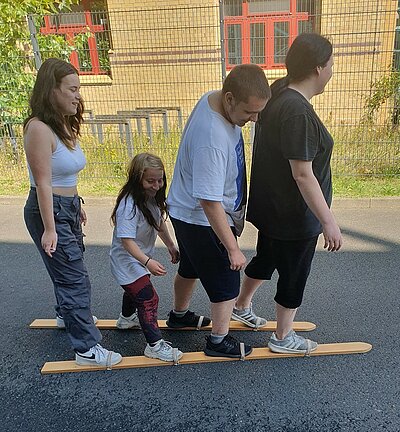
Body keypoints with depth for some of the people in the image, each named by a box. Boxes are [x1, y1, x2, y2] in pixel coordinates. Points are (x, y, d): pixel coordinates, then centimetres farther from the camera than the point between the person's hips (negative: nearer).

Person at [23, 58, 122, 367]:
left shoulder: (65, 125, 7)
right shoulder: (39, 128, -21)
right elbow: (43, 182, -23)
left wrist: (77, 207, 20)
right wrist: (49, 228, -22)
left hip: (68, 207, 9)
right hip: (49, 211, -9)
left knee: (68, 268, 25)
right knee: (75, 278, -5)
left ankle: (67, 315, 49)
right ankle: (87, 348, 6)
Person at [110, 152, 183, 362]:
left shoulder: (153, 197, -5)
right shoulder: (129, 205, -32)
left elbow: (159, 223, 11)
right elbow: (127, 241, -35)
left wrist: (171, 246, 14)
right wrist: (148, 262, -44)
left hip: (140, 258, 10)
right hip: (127, 261, -10)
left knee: (135, 289, 30)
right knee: (148, 299, -12)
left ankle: (126, 319, 57)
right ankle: (155, 345, 0)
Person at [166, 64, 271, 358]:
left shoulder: (214, 99, -7)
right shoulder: (212, 141, -37)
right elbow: (210, 203, -34)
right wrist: (233, 248, -25)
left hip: (187, 213, 10)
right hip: (202, 221, -10)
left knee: (191, 267, 28)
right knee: (227, 282, 7)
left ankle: (179, 314, 52)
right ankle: (219, 341, 29)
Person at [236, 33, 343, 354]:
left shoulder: (279, 92, 0)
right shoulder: (298, 113, -28)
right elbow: (303, 174, -27)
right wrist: (328, 221, -22)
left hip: (271, 207, 9)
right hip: (294, 216, -9)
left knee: (266, 259, 28)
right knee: (294, 276, 12)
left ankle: (242, 305, 51)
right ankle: (283, 337, 34)